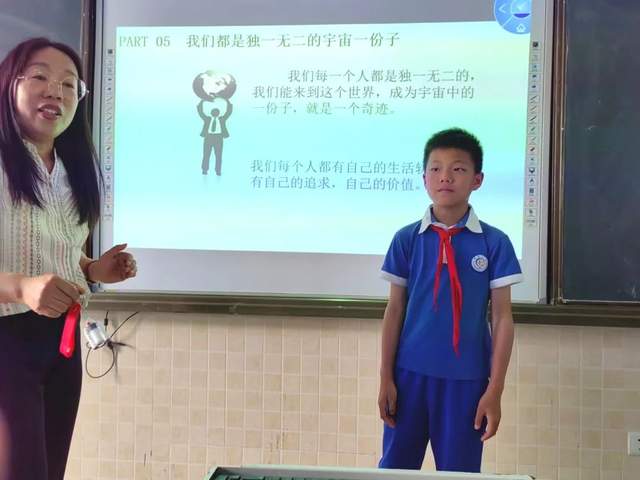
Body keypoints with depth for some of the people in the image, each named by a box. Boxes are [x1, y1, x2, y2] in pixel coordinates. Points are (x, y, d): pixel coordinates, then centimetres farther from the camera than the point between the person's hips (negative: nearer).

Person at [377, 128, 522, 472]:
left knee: (459, 470, 11)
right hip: (411, 372, 1)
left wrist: (495, 390, -4)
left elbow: (502, 318, -2)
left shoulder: (494, 243, -3)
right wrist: (386, 378, 2)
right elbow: (394, 310, 3)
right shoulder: (406, 239, 0)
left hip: (466, 378, -1)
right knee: (394, 466, 11)